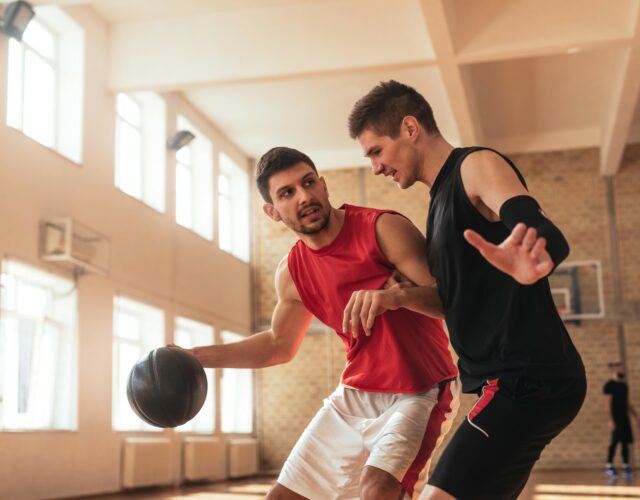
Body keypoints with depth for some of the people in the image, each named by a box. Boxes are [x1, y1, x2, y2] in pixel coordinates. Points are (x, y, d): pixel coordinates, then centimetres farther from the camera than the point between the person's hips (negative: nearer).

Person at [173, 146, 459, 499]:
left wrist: (400, 295, -43)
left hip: (418, 393, -6)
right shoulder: (291, 274, 1)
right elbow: (279, 345, 16)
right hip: (354, 395, 6)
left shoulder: (383, 229, -17)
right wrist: (197, 357, 8)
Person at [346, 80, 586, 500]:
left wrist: (534, 258, -50)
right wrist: (390, 296, 10)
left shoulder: (477, 166, -9)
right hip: (512, 380, 10)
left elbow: (549, 237, -28)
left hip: (527, 379, -10)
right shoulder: (445, 195, 20)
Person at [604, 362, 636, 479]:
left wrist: (636, 416, 18)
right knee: (615, 441, -9)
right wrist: (611, 420, -19)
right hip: (616, 418, -7)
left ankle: (626, 467, 10)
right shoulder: (609, 386, -7)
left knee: (626, 442, 6)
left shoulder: (624, 385, 16)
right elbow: (608, 404, -13)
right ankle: (609, 466, -2)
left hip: (625, 417, 7)